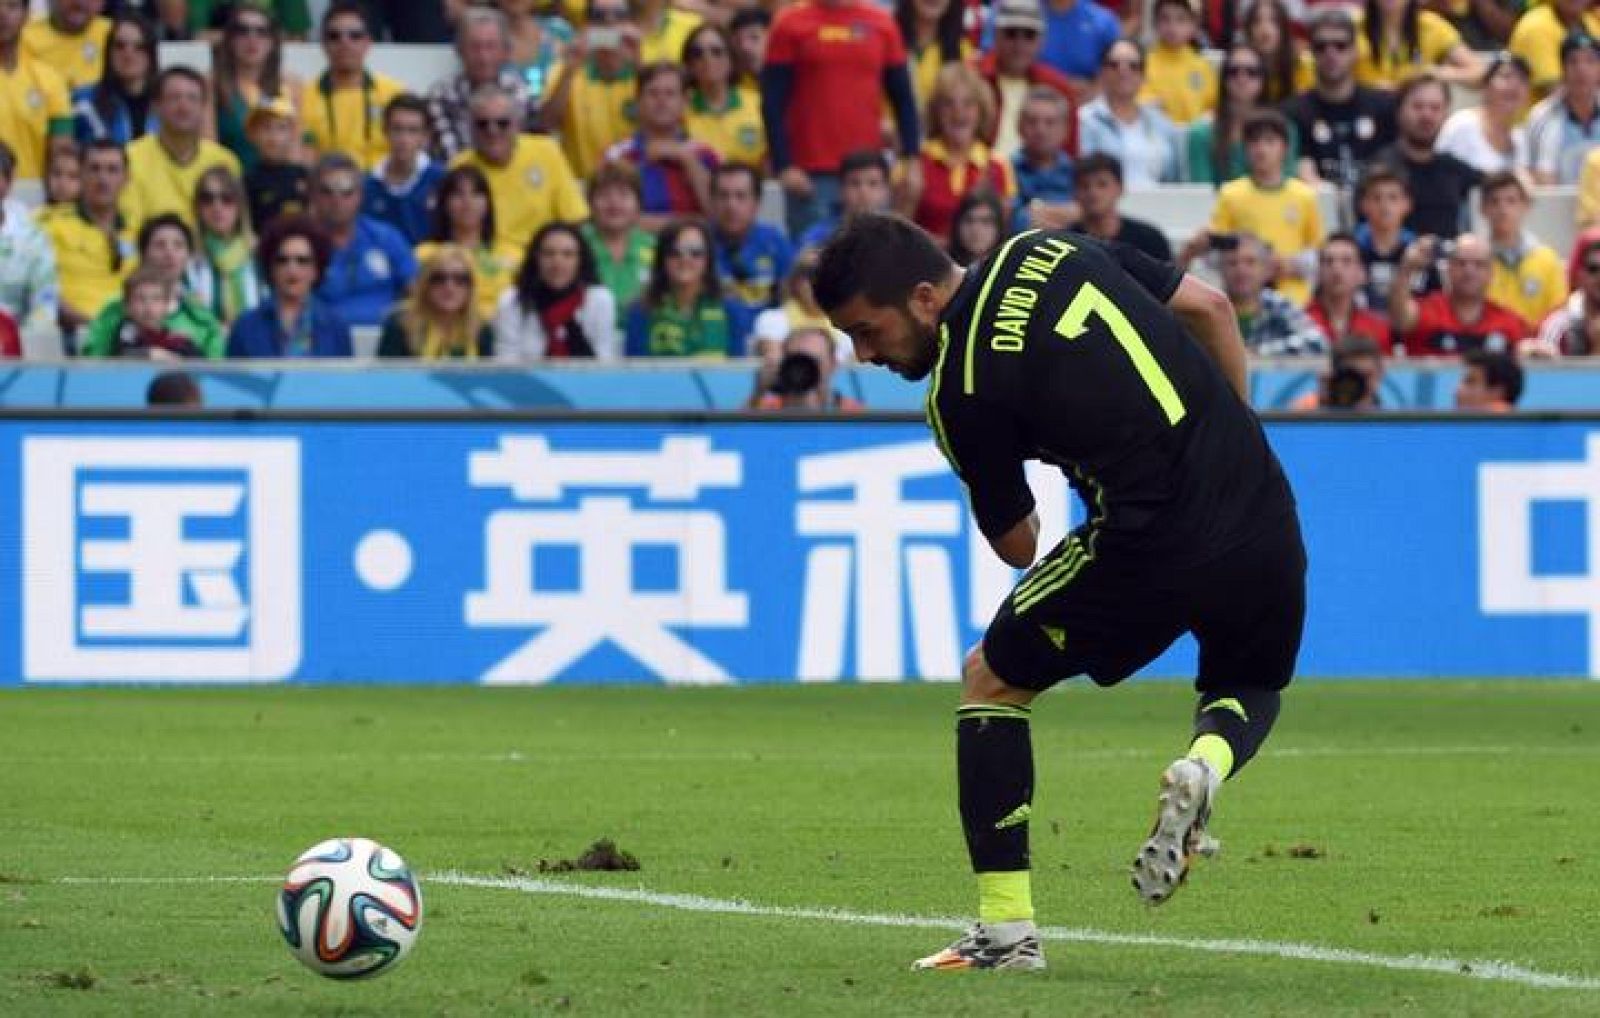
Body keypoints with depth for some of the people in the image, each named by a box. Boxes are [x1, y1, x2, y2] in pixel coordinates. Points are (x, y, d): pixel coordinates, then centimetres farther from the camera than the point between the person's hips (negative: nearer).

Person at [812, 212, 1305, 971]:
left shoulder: (960, 390, -7)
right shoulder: (1053, 251, 10)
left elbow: (1016, 546, 2)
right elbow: (1210, 308, 15)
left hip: (1153, 549, -6)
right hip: (1265, 522, 6)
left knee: (990, 681, 15)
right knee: (1250, 692, 34)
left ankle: (1006, 930, 11)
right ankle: (1205, 766, -3)